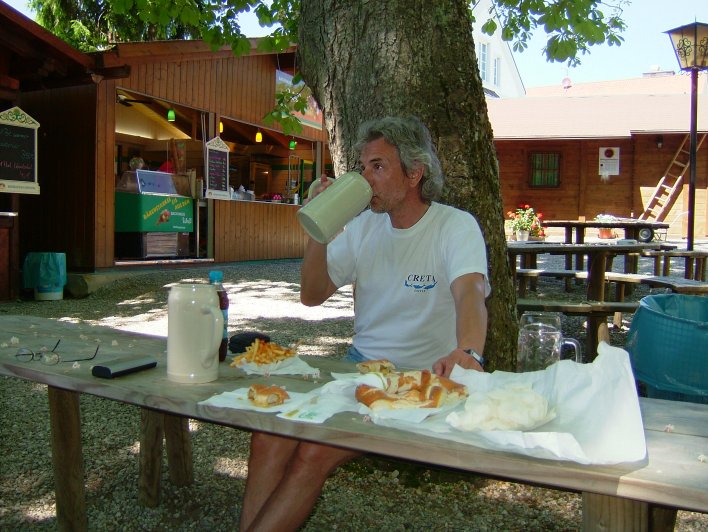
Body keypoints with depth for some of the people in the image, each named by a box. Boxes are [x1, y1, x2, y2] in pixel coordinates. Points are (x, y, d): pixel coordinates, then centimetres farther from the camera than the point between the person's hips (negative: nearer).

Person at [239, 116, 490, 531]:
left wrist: (468, 352, -48)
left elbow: (471, 291, -27)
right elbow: (312, 295, 7)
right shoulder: (364, 226, 9)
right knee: (270, 434, -18)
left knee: (315, 454, -23)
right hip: (359, 365, 5)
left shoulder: (456, 226, -8)